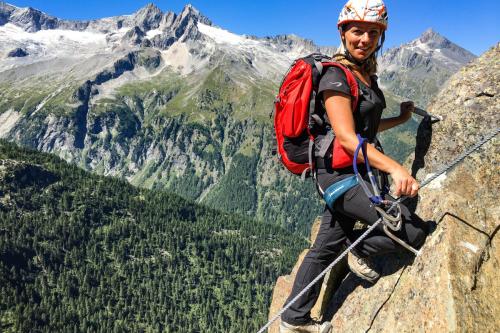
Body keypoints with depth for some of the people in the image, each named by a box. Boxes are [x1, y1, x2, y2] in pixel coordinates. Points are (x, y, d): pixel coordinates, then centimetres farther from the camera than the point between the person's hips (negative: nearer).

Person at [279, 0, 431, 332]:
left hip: (354, 172, 10)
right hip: (340, 173, -9)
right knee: (413, 231, -12)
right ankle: (361, 248, 16)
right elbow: (346, 137, -25)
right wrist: (395, 168, -34)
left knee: (326, 248, 16)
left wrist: (401, 119, 23)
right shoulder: (336, 77, -15)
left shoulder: (366, 74, 13)